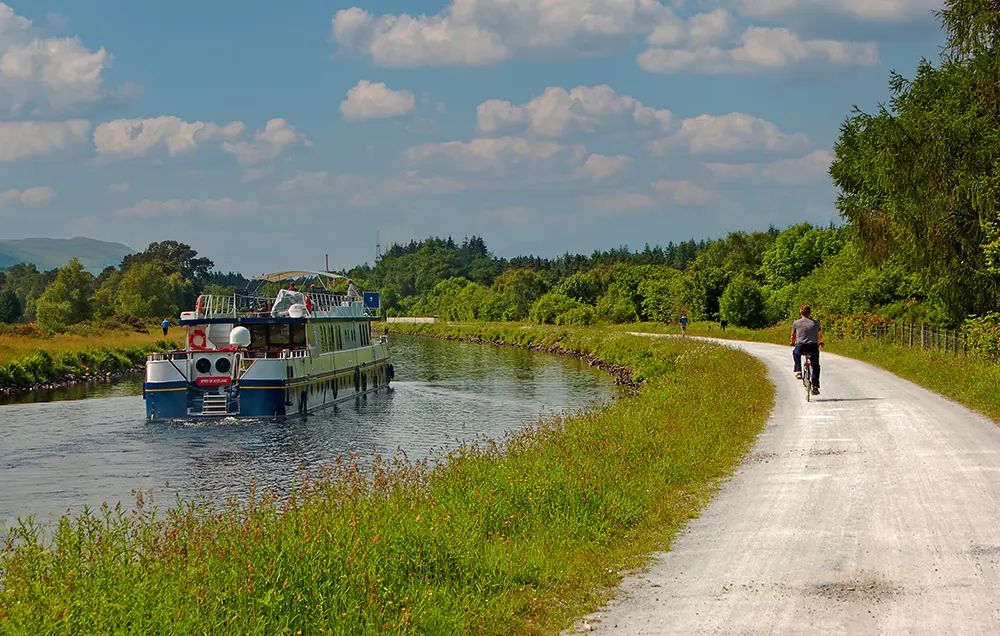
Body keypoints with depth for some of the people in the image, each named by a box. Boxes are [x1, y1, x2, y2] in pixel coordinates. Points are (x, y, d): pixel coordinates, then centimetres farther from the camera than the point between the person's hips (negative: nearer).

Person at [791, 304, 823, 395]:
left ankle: (798, 371, 24)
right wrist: (820, 342, 47)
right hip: (813, 348, 1)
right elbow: (820, 335, 25)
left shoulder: (796, 323, 4)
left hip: (801, 347, -1)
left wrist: (793, 343, 42)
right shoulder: (815, 323, 9)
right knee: (815, 366, 20)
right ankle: (815, 387, 14)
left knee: (795, 353, 35)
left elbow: (793, 336, 19)